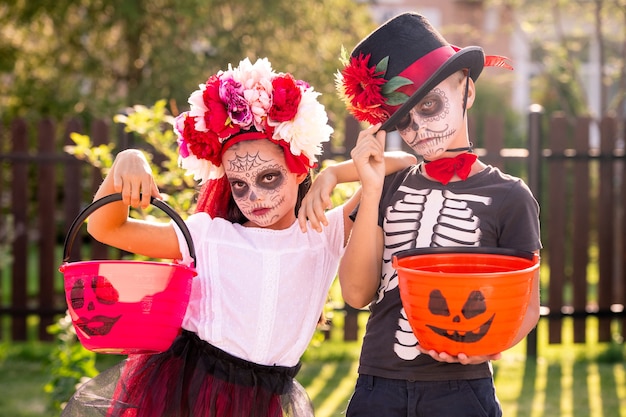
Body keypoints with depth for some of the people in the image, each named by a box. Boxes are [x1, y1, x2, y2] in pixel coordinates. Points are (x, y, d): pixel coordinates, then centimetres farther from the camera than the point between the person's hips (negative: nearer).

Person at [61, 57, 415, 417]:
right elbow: (106, 229, 4)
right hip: (180, 388, -1)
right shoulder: (210, 235, 1)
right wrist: (124, 165, -14)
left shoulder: (325, 237, 1)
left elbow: (404, 166, -1)